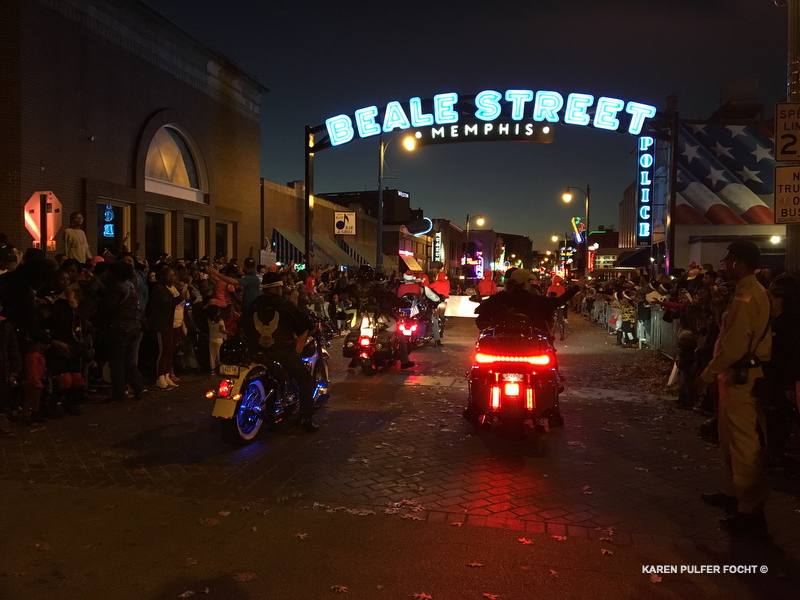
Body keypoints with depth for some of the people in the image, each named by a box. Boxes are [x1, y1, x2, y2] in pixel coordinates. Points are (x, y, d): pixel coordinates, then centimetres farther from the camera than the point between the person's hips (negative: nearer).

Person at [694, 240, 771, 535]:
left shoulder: (745, 297, -19)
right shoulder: (753, 292, 14)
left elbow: (734, 345, -23)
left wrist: (707, 375, -15)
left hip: (741, 377, -11)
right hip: (739, 374, 11)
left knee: (744, 444, -4)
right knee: (731, 439, 21)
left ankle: (751, 510, 4)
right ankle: (733, 492, 35)